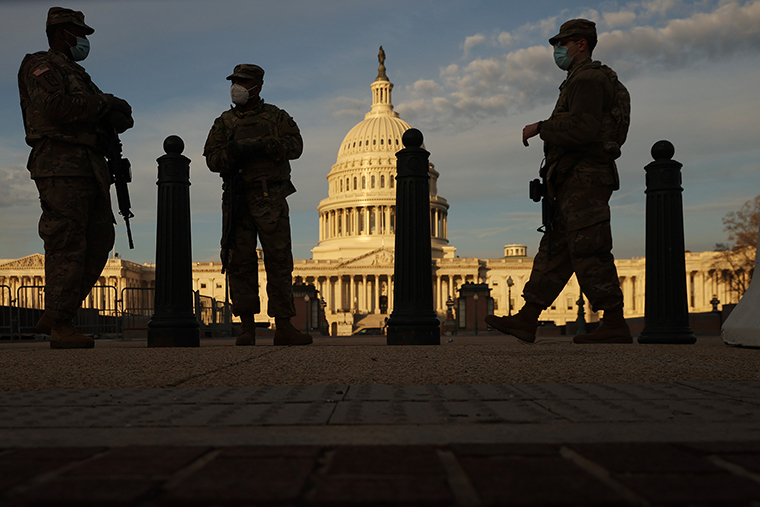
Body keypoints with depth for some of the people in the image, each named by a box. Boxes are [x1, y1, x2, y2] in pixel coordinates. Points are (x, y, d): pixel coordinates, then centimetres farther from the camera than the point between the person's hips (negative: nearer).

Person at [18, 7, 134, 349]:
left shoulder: (76, 74, 29)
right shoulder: (41, 66, 1)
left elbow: (114, 119, 23)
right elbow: (55, 106, -18)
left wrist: (117, 115, 0)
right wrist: (103, 104, -8)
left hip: (89, 168, 9)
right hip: (61, 167, -9)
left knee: (99, 240, 4)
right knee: (67, 246, -11)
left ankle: (55, 317, 8)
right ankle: (60, 327, -8)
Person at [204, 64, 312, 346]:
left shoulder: (276, 117, 12)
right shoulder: (224, 122, 17)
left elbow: (295, 146, -4)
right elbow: (212, 159, 7)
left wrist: (261, 145, -16)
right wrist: (233, 152, -13)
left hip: (271, 198, -1)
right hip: (237, 199, 2)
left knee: (278, 259, -5)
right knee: (240, 261, -2)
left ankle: (283, 327, -3)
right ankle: (247, 327, 2)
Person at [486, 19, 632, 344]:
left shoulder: (587, 79, -8)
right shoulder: (584, 80, 26)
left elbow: (582, 130, -22)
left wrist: (541, 128, -12)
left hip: (582, 178, -11)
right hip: (576, 183, 11)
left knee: (590, 254, -11)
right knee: (554, 250, 7)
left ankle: (615, 326, -8)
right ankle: (527, 320, 8)